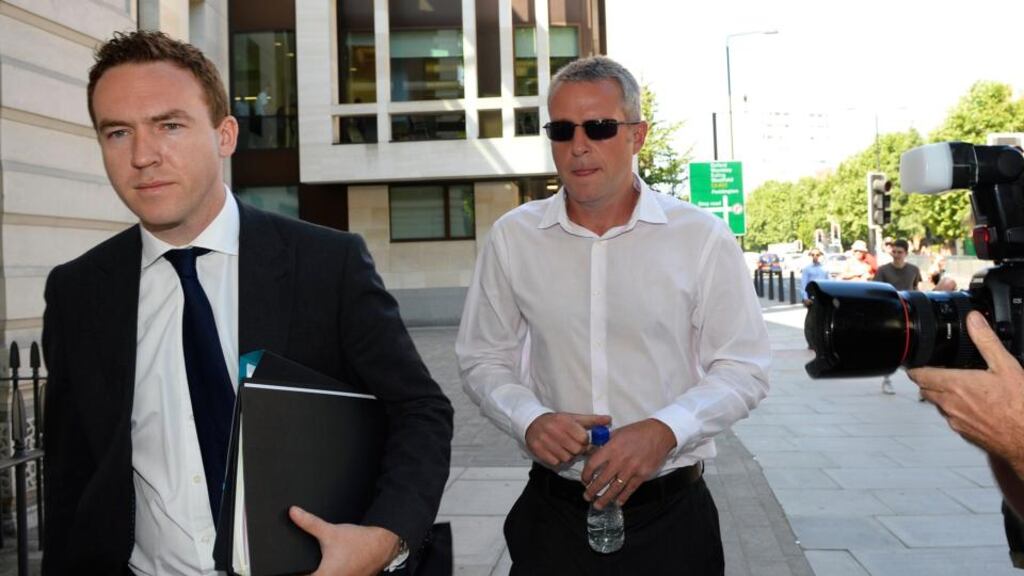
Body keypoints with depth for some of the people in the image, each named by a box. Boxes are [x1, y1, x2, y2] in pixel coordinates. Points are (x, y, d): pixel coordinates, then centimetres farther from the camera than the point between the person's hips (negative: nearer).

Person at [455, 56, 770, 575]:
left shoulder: (702, 237, -6)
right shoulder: (512, 237, -1)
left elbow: (743, 368, -3)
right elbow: (483, 358, 6)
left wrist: (665, 429, -19)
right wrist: (529, 420, -13)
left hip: (671, 513, -1)